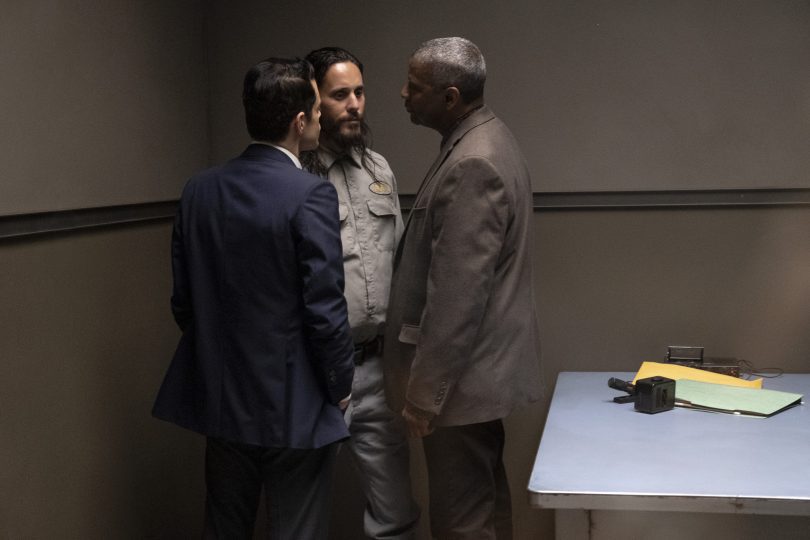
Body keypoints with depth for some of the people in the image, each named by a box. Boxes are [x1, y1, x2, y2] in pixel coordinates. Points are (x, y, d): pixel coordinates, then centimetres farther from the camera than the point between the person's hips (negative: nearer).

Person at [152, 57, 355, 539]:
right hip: (295, 408, -6)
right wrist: (341, 387, -3)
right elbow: (325, 310, -18)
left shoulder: (199, 190, 0)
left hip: (221, 402, 6)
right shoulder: (310, 195, -18)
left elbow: (184, 300, 6)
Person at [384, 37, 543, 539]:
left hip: (461, 376, -10)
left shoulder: (472, 165, -23)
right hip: (479, 365, 10)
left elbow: (457, 295, -25)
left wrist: (424, 394, -19)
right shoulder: (487, 140, 10)